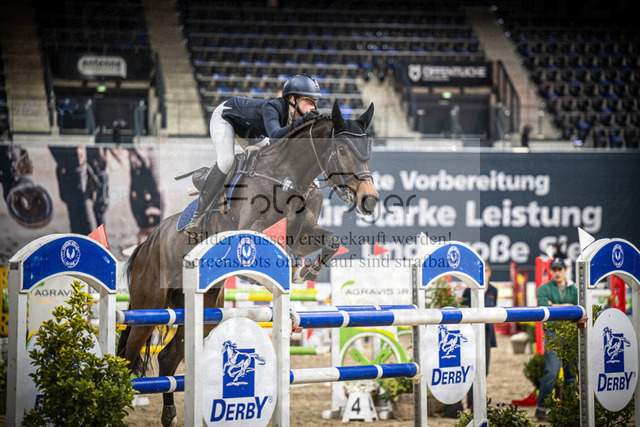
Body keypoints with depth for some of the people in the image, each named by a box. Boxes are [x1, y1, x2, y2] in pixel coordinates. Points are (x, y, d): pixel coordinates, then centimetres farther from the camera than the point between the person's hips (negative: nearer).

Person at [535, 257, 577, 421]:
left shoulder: (574, 289, 15)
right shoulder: (544, 289, 8)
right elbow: (543, 308, -10)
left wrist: (555, 306, -8)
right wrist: (568, 307, -6)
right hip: (553, 332, -4)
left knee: (572, 371, 5)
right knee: (552, 371, -15)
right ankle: (541, 408, -10)